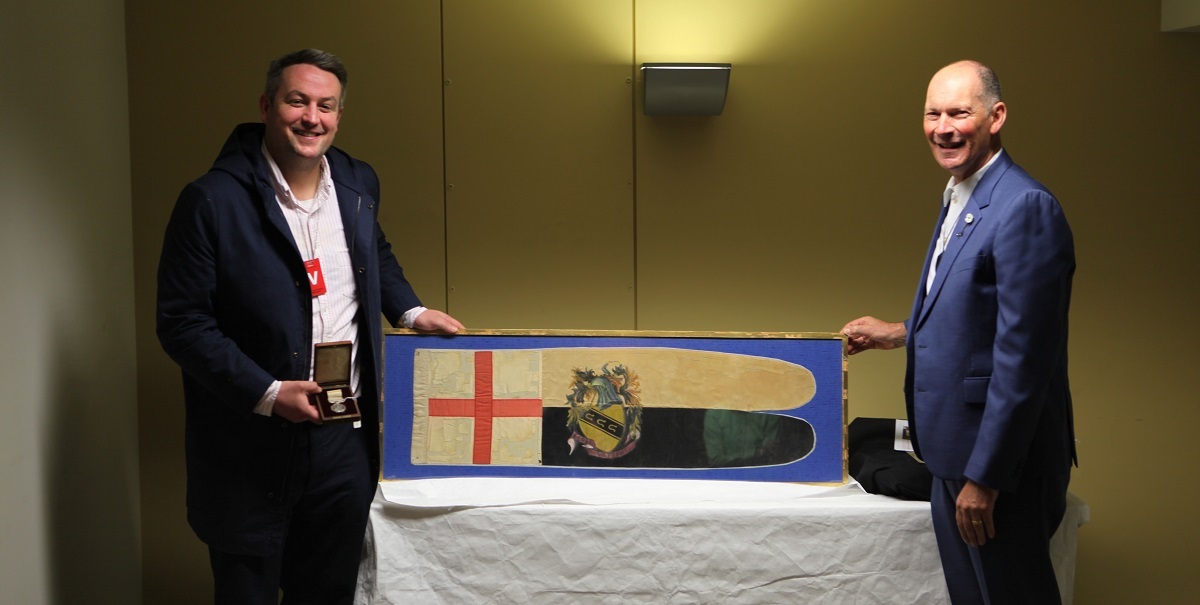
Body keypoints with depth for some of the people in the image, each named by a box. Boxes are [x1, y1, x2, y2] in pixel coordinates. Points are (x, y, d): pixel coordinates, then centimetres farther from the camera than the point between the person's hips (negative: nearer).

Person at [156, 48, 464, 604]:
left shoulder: (358, 184, 6)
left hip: (346, 439, 5)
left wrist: (409, 310, 11)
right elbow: (181, 322, -12)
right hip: (251, 448, -5)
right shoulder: (212, 200, -13)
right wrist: (267, 394, -19)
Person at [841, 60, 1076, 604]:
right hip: (955, 455, 9)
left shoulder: (1025, 209, -19)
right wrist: (899, 335, 19)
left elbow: (1022, 357, -23)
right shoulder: (959, 201, 12)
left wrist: (984, 477, -21)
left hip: (999, 458, -9)